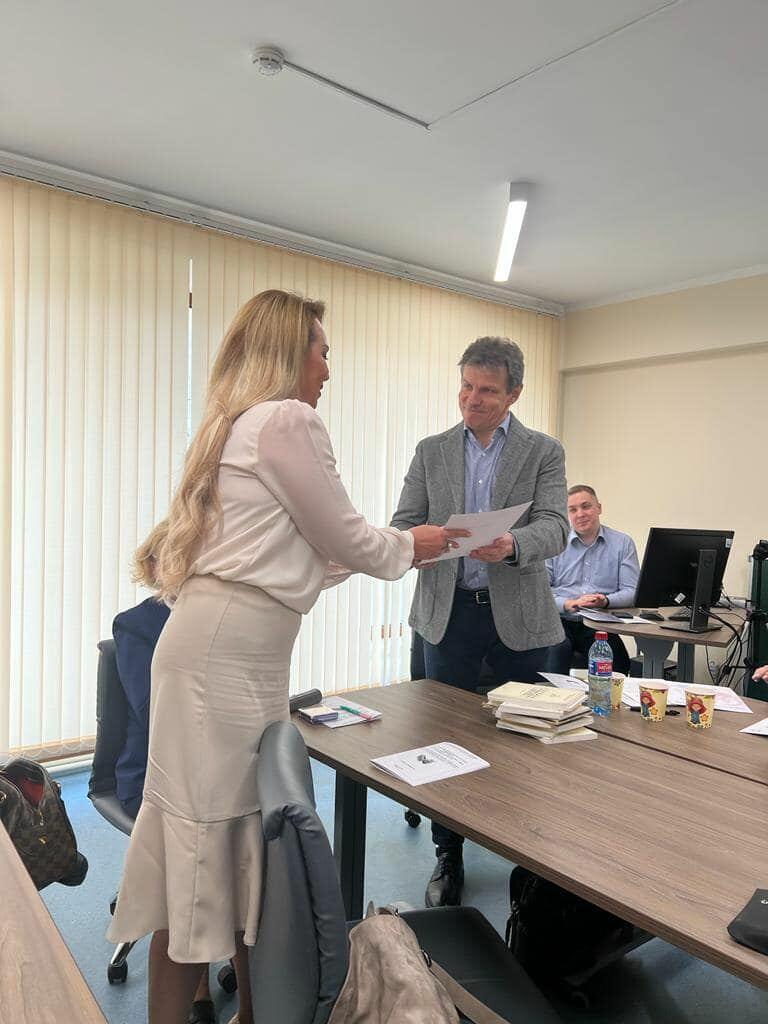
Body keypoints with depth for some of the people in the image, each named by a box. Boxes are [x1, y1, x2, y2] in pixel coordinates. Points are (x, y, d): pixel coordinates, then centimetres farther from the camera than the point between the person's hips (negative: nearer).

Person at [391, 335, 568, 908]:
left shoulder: (544, 452, 2)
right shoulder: (432, 452, 7)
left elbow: (556, 528, -11)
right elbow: (403, 525, 3)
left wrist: (511, 545, -33)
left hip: (517, 615, -1)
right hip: (448, 612, 1)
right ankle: (449, 859, 27)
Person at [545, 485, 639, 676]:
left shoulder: (623, 543, 10)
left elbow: (631, 591, 3)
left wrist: (605, 601, -17)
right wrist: (568, 604, -17)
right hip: (559, 622, 0)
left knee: (620, 666, -25)